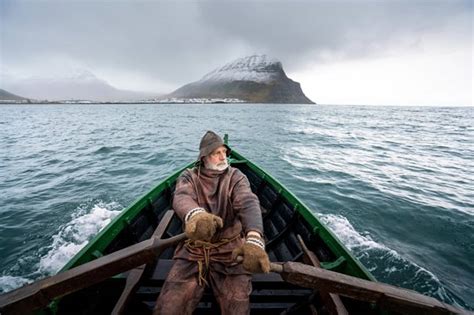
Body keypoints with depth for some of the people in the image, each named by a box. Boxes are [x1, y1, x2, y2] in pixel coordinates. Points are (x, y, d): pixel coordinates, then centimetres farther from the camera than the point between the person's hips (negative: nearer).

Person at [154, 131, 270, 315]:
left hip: (231, 252, 0)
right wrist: (195, 215, -51)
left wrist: (254, 239, -46)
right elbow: (181, 198, -25)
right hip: (193, 251, 1)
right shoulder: (189, 177, -1)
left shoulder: (236, 177, -3)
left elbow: (248, 203, -24)